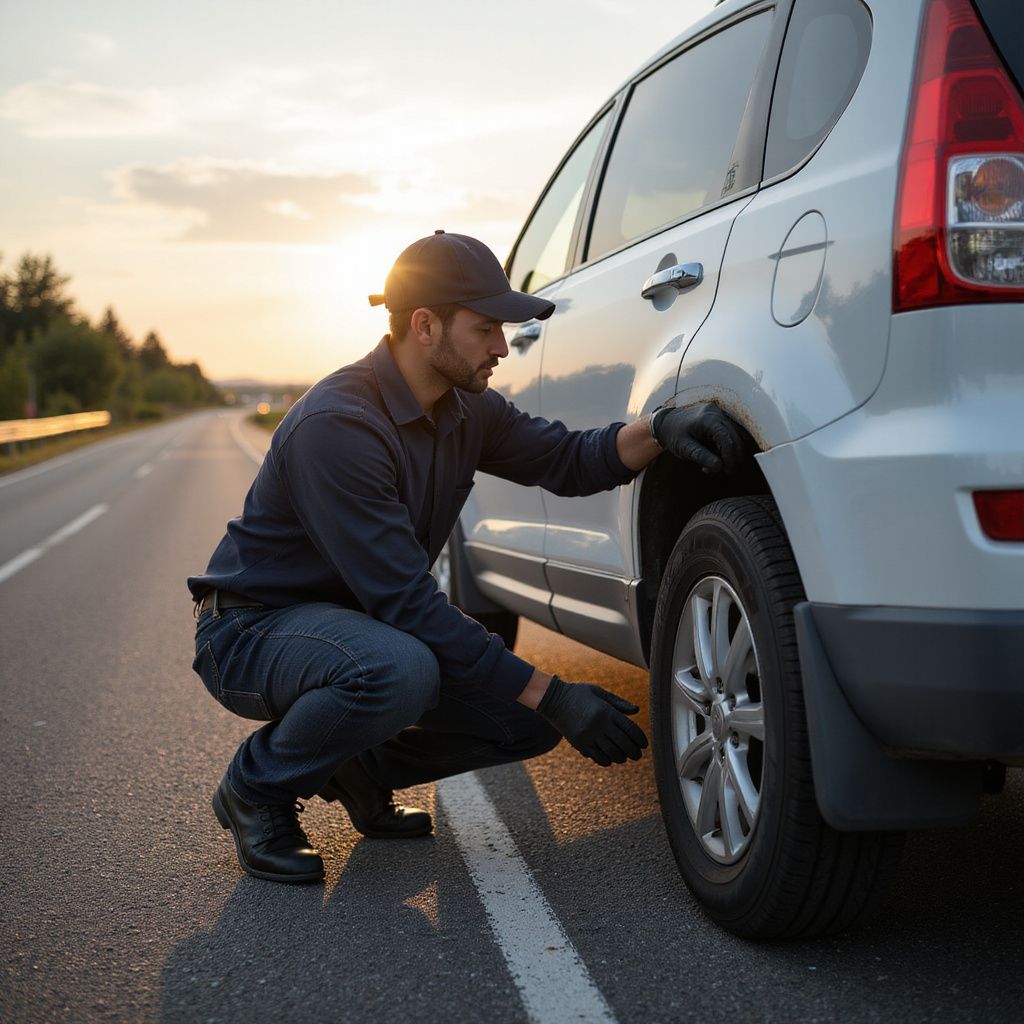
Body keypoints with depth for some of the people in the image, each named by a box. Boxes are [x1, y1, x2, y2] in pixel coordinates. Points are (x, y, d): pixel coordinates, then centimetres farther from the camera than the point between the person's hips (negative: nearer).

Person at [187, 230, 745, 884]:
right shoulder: (337, 425, -28)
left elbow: (566, 460, -1)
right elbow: (408, 604, -31)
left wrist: (660, 431, -23)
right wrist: (550, 695, -31)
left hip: (363, 618, 8)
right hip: (252, 631, -7)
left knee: (533, 714, -7)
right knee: (397, 669, -39)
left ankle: (364, 767, 13)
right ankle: (256, 786, -11)